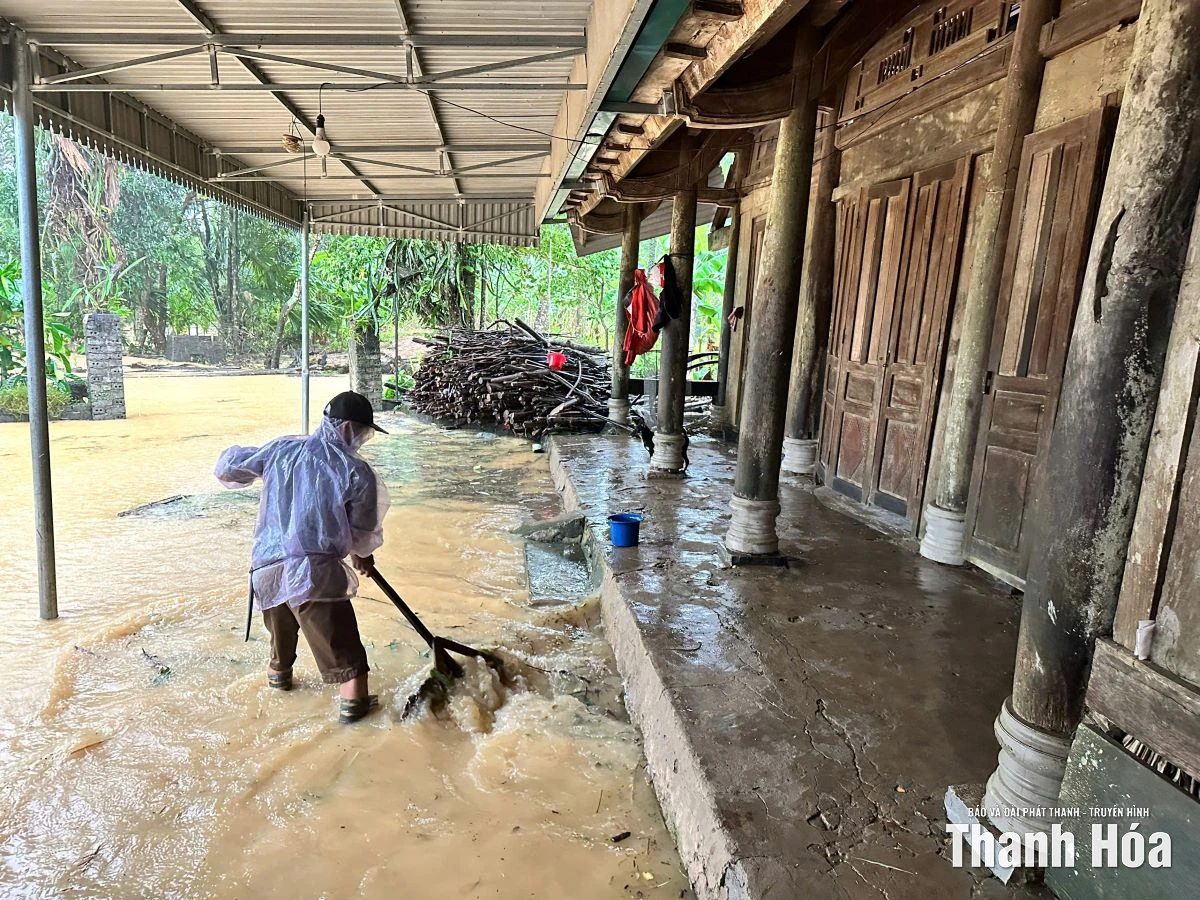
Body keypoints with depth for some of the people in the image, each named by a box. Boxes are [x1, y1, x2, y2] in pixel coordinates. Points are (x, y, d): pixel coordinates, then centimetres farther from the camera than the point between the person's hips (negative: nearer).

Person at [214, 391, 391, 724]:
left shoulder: (281, 449, 9)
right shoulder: (357, 471, -1)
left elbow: (228, 466, 21)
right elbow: (363, 533, 6)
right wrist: (363, 556, 28)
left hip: (265, 569, 6)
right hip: (314, 571, -6)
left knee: (282, 623, 33)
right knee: (341, 643, 6)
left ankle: (279, 672, 55)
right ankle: (354, 702, 8)